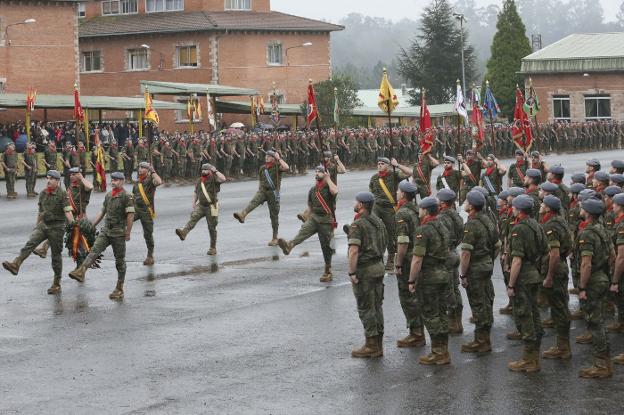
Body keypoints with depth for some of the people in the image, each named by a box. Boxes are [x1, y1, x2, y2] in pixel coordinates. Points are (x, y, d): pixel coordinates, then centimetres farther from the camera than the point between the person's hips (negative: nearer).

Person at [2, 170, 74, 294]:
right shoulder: (43, 193, 9)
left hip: (57, 227, -5)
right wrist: (37, 225, 25)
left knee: (56, 255, 2)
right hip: (43, 225, 5)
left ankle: (57, 284, 10)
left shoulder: (62, 194, -11)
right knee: (30, 243, -18)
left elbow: (68, 212, -18)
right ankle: (15, 264, -34)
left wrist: (72, 224, -31)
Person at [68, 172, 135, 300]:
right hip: (106, 230, 6)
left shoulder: (127, 197, -10)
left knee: (120, 261, 3)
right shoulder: (108, 195, 12)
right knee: (95, 250, -15)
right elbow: (102, 212, 20)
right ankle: (81, 272, -34)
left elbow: (130, 216, -14)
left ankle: (119, 289, 10)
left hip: (118, 233, -6)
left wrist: (128, 233, -17)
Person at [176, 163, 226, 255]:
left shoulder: (214, 179, -6)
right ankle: (183, 233, -44)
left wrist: (215, 171, -20)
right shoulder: (199, 181, 11)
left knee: (212, 228, 3)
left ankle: (213, 248, 14)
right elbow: (195, 193, 20)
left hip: (211, 207, -4)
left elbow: (223, 179, -27)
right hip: (201, 206, 4)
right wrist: (194, 203, 10)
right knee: (193, 218, -23)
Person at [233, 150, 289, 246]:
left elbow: (286, 168, -25)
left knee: (274, 215, 4)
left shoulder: (277, 166, -4)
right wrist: (259, 191, 20)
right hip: (263, 190, 3)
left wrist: (279, 158, -20)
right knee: (254, 201, -29)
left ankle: (275, 238, 13)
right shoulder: (262, 168, 12)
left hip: (273, 192, -3)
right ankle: (242, 214, -56)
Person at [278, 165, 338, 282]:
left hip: (326, 220, -4)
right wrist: (309, 218, 22)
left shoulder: (329, 187, -4)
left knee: (326, 246, 2)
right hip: (314, 217, 4)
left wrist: (328, 179, -19)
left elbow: (335, 191, -30)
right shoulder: (312, 190, 13)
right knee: (303, 231, -27)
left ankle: (328, 272, 14)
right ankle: (289, 245, -55)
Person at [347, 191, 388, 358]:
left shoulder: (357, 225, -16)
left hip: (364, 270, -8)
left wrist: (352, 272, -20)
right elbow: (384, 244, 17)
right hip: (379, 266, 8)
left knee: (365, 308, -2)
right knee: (377, 306, 12)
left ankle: (371, 346, 0)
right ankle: (378, 344, 17)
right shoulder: (378, 222, 10)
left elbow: (354, 251, -23)